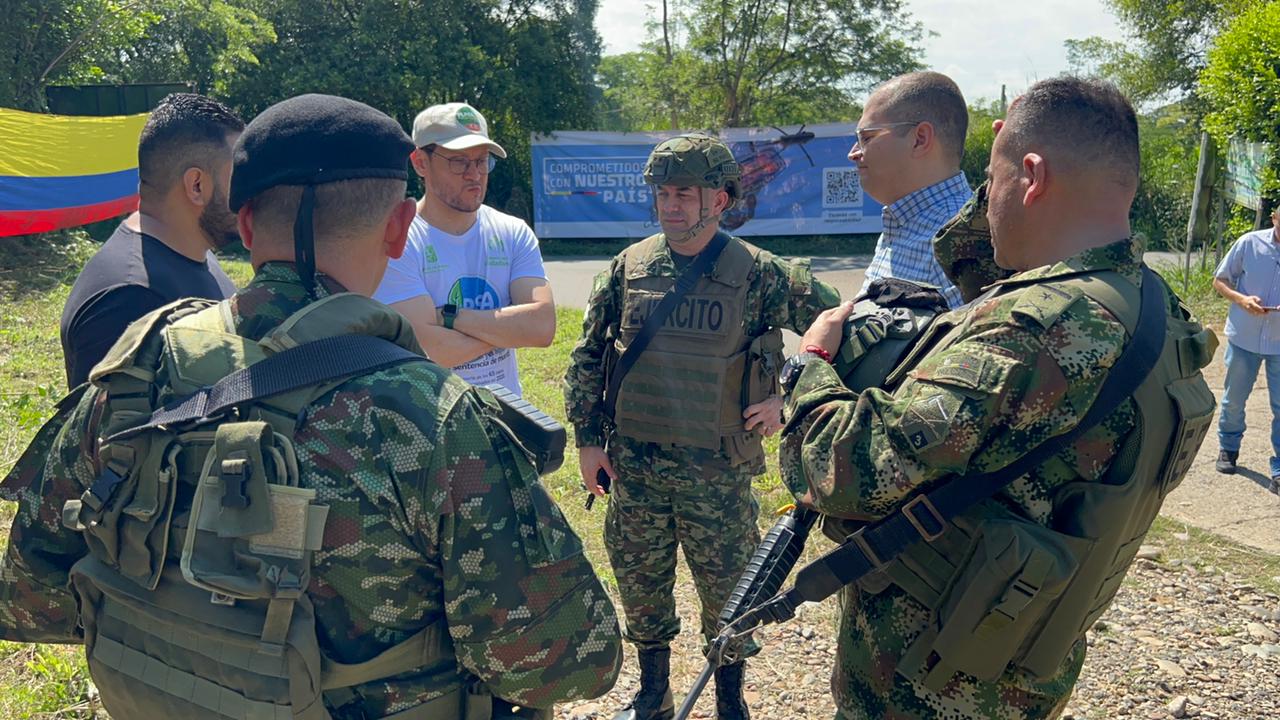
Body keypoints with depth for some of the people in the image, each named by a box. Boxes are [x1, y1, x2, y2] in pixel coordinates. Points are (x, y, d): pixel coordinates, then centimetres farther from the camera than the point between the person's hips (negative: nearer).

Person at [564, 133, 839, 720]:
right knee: (640, 585, 15)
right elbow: (586, 357, 7)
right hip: (634, 464, 3)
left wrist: (787, 397, -7)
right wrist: (589, 438, 3)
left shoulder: (758, 274, -7)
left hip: (718, 467, -2)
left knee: (727, 591, 10)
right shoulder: (628, 268, 1)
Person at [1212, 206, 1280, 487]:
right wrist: (1241, 299, -17)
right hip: (1244, 337, 0)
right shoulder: (1250, 243, -7)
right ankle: (1228, 448, 36)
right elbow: (1219, 281, 2)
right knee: (1234, 398, 14)